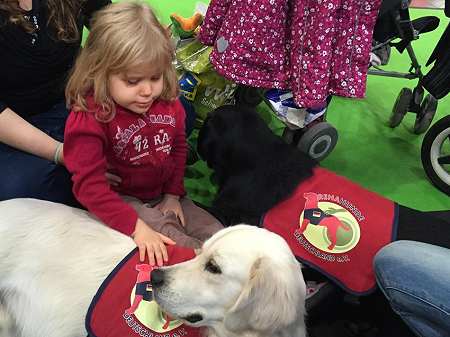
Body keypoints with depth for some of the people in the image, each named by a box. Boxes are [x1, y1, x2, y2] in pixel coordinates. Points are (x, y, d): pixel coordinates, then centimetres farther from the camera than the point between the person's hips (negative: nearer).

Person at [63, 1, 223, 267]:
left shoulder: (168, 103, -7)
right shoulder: (88, 118, -25)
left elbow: (178, 147, 10)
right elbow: (89, 185, -30)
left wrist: (173, 194, 2)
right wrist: (135, 226, -37)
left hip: (163, 196, 7)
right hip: (120, 200, -7)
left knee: (217, 234, -2)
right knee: (167, 234, -30)